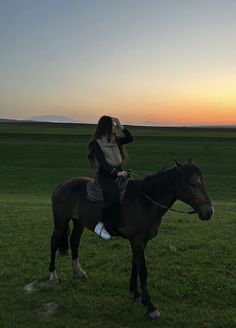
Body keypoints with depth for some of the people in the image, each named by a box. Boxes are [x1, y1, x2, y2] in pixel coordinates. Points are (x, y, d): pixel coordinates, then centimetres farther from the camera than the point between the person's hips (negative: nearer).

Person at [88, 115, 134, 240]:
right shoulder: (96, 143, -8)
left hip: (118, 172, 8)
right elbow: (102, 162, -16)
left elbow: (130, 138, 12)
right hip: (105, 174, -8)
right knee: (114, 199, -29)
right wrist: (116, 172, -25)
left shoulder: (115, 140, 12)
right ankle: (101, 225, -13)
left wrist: (120, 126, 2)